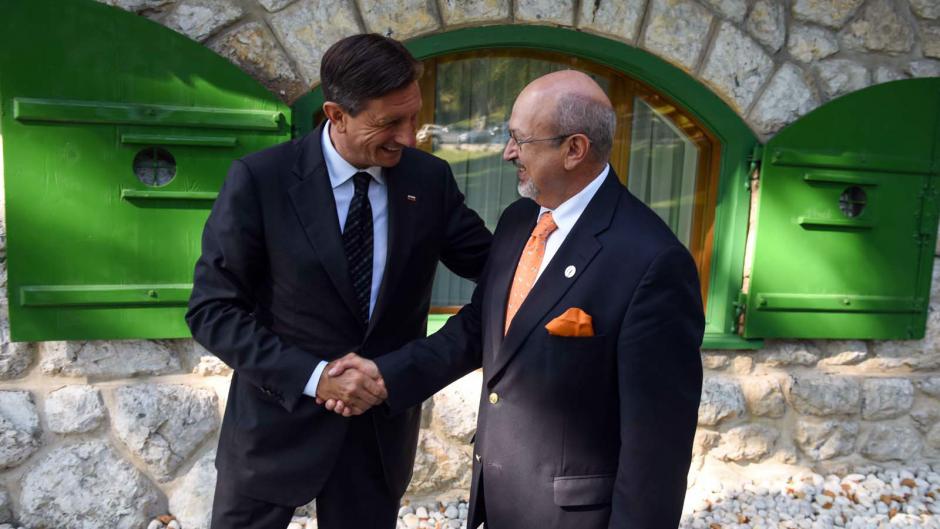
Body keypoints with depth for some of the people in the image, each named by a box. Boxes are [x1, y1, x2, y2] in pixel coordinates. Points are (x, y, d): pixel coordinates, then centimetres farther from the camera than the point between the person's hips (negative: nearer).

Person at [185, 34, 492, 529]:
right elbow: (211, 310, -12)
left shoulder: (430, 179, -6)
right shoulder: (260, 179, -15)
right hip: (279, 419, -2)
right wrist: (312, 376, -21)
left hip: (383, 424, 3)